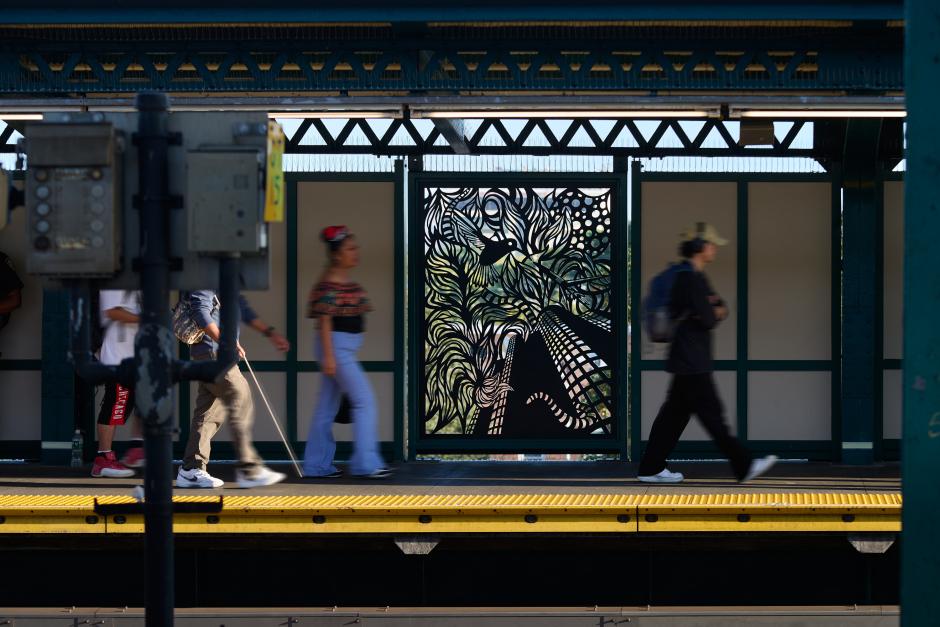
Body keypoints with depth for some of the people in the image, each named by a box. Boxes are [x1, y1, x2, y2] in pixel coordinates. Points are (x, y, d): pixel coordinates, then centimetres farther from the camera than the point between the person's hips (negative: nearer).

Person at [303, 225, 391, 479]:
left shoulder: (349, 283, 15)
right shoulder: (328, 284, -14)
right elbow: (324, 320, -17)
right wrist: (328, 356, -21)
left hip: (347, 348, 10)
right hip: (336, 346, -10)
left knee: (328, 406, 11)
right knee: (364, 399, -11)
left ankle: (317, 465, 16)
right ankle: (366, 462, -10)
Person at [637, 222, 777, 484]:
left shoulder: (696, 276, 17)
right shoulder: (689, 277, -16)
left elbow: (720, 310, 17)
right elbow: (708, 320, -19)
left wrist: (716, 309, -5)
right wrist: (713, 314, 2)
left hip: (689, 361, 10)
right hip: (692, 362, -10)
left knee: (675, 413, 10)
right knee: (712, 414, -5)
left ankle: (650, 468, 12)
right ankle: (744, 465, -2)